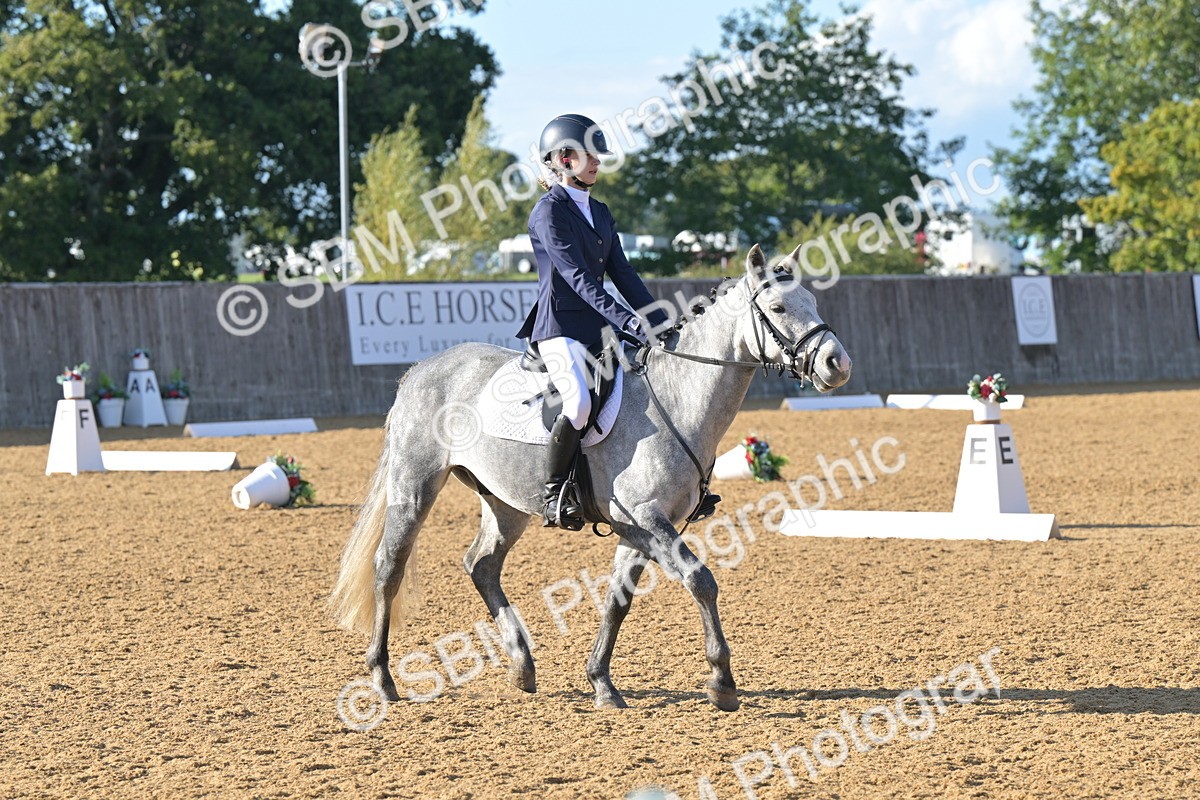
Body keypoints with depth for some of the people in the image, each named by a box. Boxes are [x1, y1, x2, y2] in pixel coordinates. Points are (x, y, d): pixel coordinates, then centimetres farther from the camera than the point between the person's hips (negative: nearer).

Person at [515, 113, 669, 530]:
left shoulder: (599, 212, 17)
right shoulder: (549, 211, -9)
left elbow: (622, 273, 14)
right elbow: (577, 276, -18)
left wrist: (662, 323, 3)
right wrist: (627, 320, -27)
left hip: (600, 328, 9)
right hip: (560, 328, -9)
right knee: (581, 401, -31)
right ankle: (553, 492, -16)